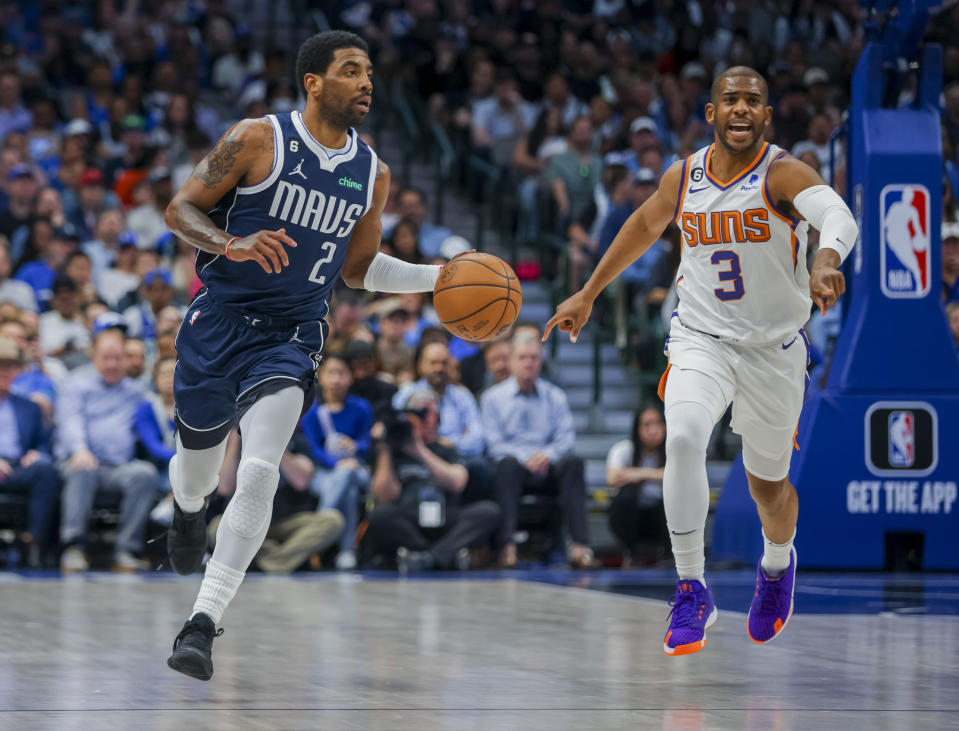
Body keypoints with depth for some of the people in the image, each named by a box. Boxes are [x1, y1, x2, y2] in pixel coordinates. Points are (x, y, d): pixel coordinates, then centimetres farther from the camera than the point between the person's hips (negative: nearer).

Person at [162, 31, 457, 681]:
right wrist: (232, 244, -25)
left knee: (261, 472, -21)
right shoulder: (258, 140, -8)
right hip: (221, 323, -1)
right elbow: (181, 209, -6)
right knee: (197, 467, 15)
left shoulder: (372, 174, 6)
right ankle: (188, 509, 56)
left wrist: (441, 277, 7)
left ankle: (203, 623, -19)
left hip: (291, 338, 1)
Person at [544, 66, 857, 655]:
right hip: (701, 337, 2)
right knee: (683, 437, -28)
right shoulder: (683, 177, -2)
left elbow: (839, 216, -37)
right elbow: (644, 225, 19)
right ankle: (692, 590, -20)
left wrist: (827, 260, -60)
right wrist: (588, 294, 24)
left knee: (769, 486, 13)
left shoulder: (783, 174, -17)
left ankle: (778, 563, 49)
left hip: (774, 347, -1)